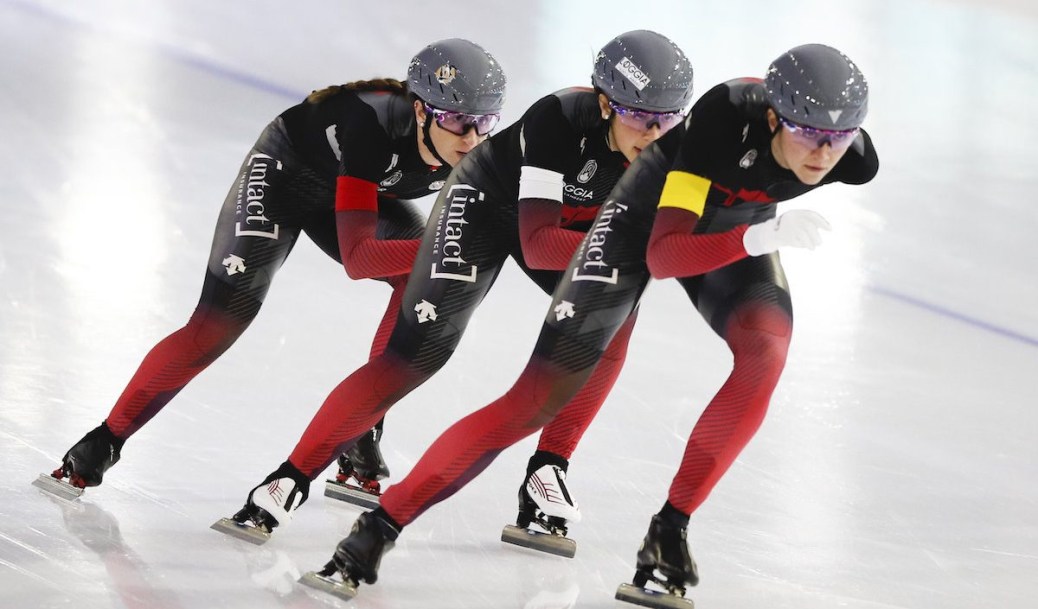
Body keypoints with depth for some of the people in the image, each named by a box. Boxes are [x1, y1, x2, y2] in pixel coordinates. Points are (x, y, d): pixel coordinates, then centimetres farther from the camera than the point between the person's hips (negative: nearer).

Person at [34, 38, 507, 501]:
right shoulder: (376, 124, -41)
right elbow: (356, 257, -45)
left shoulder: (472, 151, -27)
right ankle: (101, 445, -4)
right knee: (220, 322, -16)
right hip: (287, 170, -5)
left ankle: (361, 432, -7)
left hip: (360, 187, 6)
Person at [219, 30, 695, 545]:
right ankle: (291, 480, -11)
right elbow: (537, 245, -42)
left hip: (566, 212, 6)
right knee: (421, 349, -15)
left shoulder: (663, 143, -23)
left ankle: (547, 470, 0)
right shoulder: (559, 119, -38)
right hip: (487, 199, -6)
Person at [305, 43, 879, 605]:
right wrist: (761, 237, -55)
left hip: (738, 225, 4)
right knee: (541, 395, -9)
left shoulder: (851, 153, -26)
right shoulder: (724, 118, -40)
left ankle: (669, 530, -16)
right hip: (649, 216, -4)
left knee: (767, 351, -26)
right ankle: (377, 530, -4)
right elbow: (662, 257, -43)